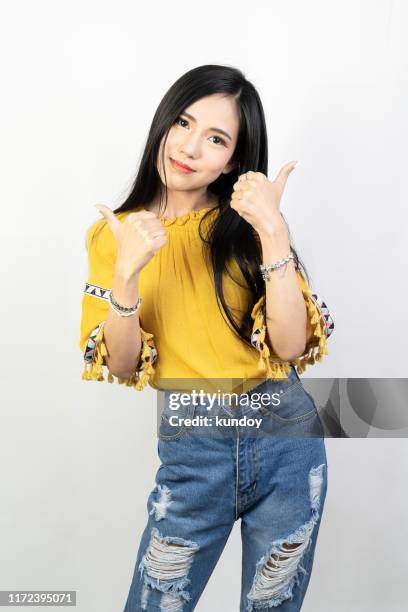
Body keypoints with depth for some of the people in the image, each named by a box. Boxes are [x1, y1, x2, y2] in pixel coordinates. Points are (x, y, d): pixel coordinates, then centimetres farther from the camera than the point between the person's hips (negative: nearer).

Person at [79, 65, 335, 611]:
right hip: (192, 447, 0)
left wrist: (274, 234, -23)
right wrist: (127, 273, -23)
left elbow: (291, 346, -13)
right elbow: (121, 368, -7)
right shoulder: (115, 235, -1)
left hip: (288, 437, 1)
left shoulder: (248, 224, -2)